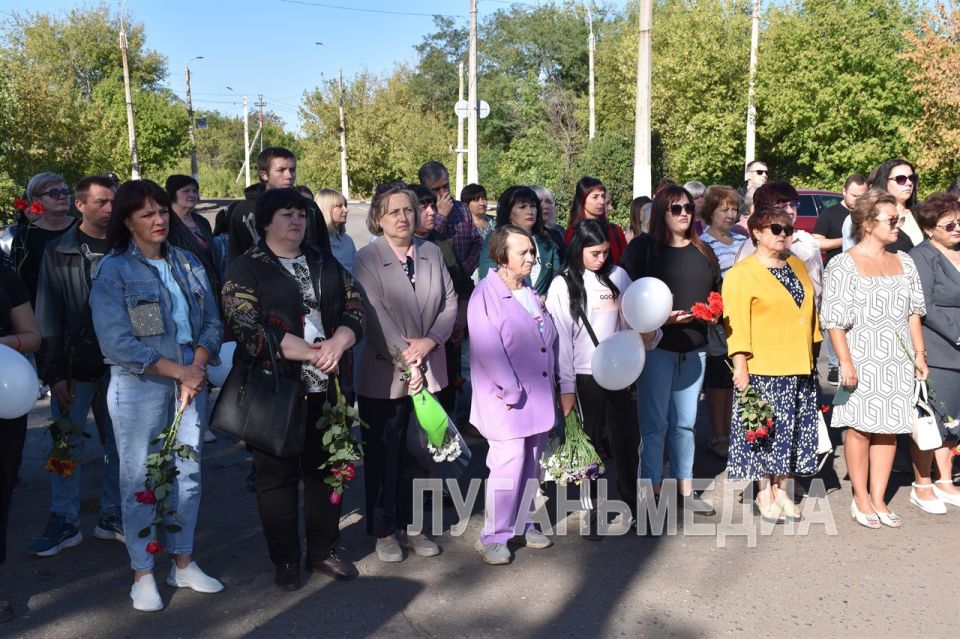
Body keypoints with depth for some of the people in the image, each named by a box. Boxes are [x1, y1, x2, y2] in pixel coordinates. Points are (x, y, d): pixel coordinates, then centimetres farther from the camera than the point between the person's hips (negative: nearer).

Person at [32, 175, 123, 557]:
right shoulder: (60, 252, 0)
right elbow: (49, 315, -1)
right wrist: (55, 372, -7)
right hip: (76, 364, -2)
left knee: (120, 442, 8)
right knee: (68, 444, 4)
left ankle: (113, 516, 21)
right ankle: (64, 522, 16)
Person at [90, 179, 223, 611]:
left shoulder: (187, 264, 9)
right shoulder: (113, 271, -7)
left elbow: (212, 321, 6)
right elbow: (117, 342, -14)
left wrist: (197, 367, -11)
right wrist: (179, 370, -15)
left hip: (190, 381, 5)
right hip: (138, 387, -5)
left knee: (188, 474, 11)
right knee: (140, 481, 3)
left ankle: (183, 563, 26)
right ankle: (142, 574, 18)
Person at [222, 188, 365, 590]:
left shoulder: (326, 264, 13)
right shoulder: (245, 269, -3)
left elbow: (354, 305, 7)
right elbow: (245, 325, -15)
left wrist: (338, 342, -15)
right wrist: (308, 353, -19)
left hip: (326, 387, 5)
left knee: (325, 469, 13)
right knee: (278, 474, 6)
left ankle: (323, 551, 28)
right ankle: (285, 560, 21)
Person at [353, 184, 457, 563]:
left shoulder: (432, 253, 7)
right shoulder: (367, 259, -8)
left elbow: (450, 302, 4)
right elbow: (376, 315, -16)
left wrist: (431, 341, -13)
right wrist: (407, 361, -19)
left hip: (428, 372, 4)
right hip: (384, 376, -4)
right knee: (382, 457, 7)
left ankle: (410, 526, 28)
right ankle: (384, 533, 23)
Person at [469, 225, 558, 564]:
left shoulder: (531, 293, 13)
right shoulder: (486, 294, -12)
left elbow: (550, 339, 18)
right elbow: (488, 350, -18)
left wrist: (552, 379, 9)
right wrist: (512, 392, -18)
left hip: (539, 396, 7)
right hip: (508, 402, -7)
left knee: (531, 466, 15)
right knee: (508, 466, -6)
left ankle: (522, 524, 30)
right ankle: (494, 536, 8)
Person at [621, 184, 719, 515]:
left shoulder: (703, 252, 14)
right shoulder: (642, 248, -3)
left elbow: (717, 293, 22)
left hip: (694, 348, 5)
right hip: (656, 345, -5)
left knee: (685, 422, 13)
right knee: (655, 422, 0)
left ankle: (686, 490, 24)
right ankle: (653, 492, 10)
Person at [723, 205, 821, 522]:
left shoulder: (797, 266, 15)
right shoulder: (741, 274, -7)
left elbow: (810, 310, 20)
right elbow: (736, 323, -13)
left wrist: (812, 351, 17)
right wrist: (740, 364, -18)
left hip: (800, 366, 7)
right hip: (764, 368, -7)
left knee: (792, 430, 10)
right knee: (767, 430, -1)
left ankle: (781, 490, 22)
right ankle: (765, 494, 12)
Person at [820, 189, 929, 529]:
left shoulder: (904, 262, 12)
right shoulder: (844, 265, -7)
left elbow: (914, 312, 16)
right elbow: (834, 319, -10)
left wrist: (919, 353, 11)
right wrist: (845, 362, -15)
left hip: (898, 363, 5)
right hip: (862, 361, -5)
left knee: (889, 429, 7)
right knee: (861, 428, 1)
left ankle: (879, 499, 17)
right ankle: (861, 499, 14)